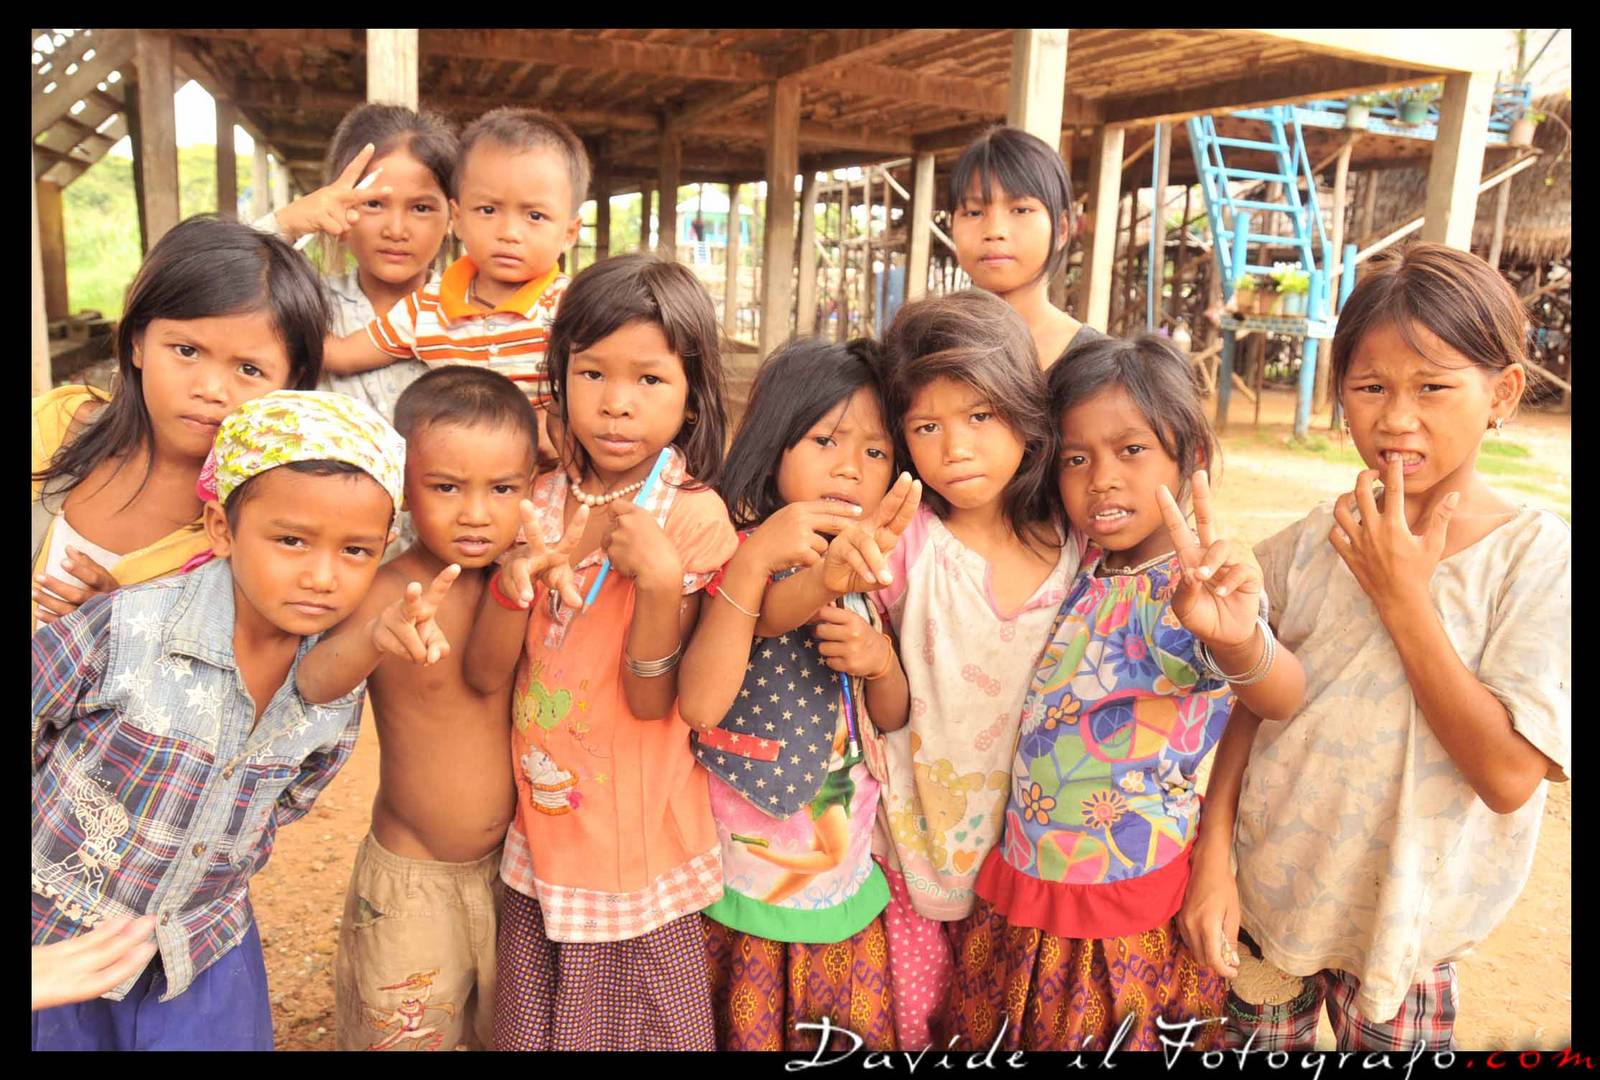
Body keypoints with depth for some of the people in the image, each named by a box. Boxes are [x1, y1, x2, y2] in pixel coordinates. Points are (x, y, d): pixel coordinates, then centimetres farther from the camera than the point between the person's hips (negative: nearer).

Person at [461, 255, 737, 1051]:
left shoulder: (692, 516, -14)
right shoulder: (541, 501, -2)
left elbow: (652, 702, -16)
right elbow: (484, 675, -6)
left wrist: (660, 580, -30)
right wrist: (515, 575, -24)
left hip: (639, 833, -4)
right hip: (542, 829, 4)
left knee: (640, 1024, 12)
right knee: (534, 1025, 18)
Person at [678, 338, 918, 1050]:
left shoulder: (872, 574, 2)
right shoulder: (731, 562, -13)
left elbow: (893, 717, 9)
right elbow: (698, 704, -28)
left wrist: (880, 662, -13)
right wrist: (753, 560, -34)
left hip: (849, 877, 5)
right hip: (741, 879, -4)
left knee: (861, 1033, 15)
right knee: (743, 1032, 11)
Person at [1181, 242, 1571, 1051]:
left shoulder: (1541, 557, -14)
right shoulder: (1313, 543, -5)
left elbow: (1509, 776, -21)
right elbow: (1250, 707, 1)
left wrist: (1399, 594, -22)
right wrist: (1212, 857, -4)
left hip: (1404, 925, -2)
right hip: (1271, 896, 3)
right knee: (1257, 1044, 17)